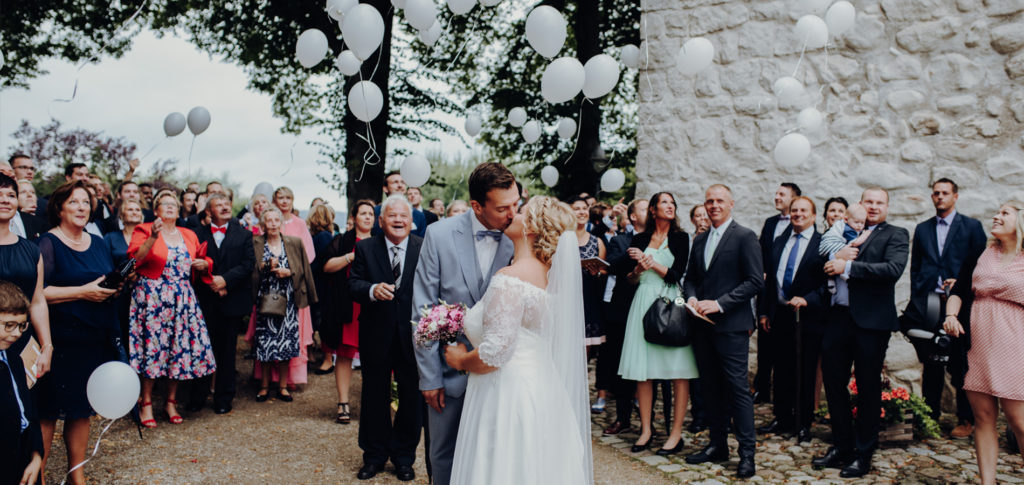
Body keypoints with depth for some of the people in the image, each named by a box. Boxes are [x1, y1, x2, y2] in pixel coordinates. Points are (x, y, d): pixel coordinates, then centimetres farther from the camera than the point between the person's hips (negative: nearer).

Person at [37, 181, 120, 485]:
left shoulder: (97, 243, 13)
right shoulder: (49, 243, -7)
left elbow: (109, 282, 21)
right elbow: (37, 292, -16)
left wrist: (114, 287, 0)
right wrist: (84, 292, -19)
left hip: (96, 339, 6)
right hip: (60, 341, -6)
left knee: (82, 408, 13)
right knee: (48, 410, 0)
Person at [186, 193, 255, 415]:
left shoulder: (243, 235, 7)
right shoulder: (198, 235, 6)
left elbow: (248, 264, -3)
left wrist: (225, 280, -14)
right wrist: (211, 283, -14)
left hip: (232, 301, 0)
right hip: (206, 302, 0)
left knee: (227, 352, 7)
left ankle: (223, 399, 16)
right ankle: (197, 398, 18)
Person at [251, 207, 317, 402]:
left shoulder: (295, 243, 6)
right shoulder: (255, 244, 4)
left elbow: (304, 270, 7)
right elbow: (251, 272, 2)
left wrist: (289, 272, -11)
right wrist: (266, 266, -14)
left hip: (288, 300, 1)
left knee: (286, 341, 1)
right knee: (264, 343, 0)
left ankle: (283, 386, 13)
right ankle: (264, 385, 14)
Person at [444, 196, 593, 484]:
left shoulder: (510, 278, -19)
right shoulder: (549, 275, 6)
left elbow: (496, 351, -25)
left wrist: (460, 360, -6)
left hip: (509, 394, -8)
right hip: (542, 392, 8)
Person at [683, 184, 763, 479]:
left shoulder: (744, 237, -5)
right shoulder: (699, 240, 16)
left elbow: (756, 281, -11)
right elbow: (690, 278, 21)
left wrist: (719, 304, -16)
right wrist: (692, 298, -1)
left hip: (731, 325, -6)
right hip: (703, 325, 6)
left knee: (738, 388, -4)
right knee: (712, 388, 12)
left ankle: (747, 454, 4)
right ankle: (717, 446, 22)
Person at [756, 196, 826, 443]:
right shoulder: (779, 243, 14)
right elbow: (769, 279, 15)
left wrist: (807, 300, -22)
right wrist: (763, 312, 10)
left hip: (808, 317, -5)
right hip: (780, 317, 5)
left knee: (806, 374, 4)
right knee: (782, 371, 12)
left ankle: (803, 424, 16)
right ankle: (783, 419, 24)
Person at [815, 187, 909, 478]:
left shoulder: (895, 235, 1)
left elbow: (893, 269, -17)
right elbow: (823, 267, 10)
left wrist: (848, 266, -17)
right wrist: (837, 255, -11)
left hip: (871, 320, -5)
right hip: (838, 316, 5)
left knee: (868, 388, 5)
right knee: (833, 382, 11)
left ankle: (863, 453, 20)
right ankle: (841, 446, 27)